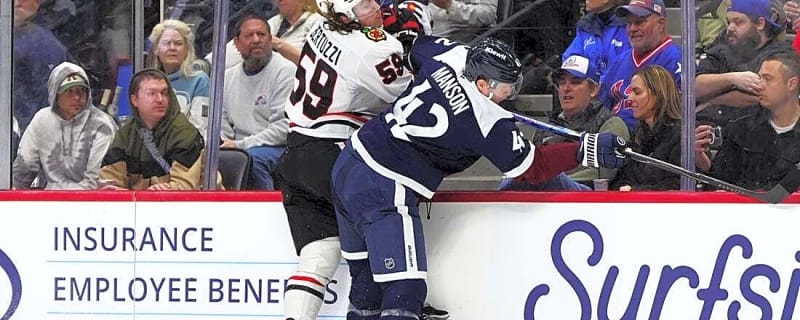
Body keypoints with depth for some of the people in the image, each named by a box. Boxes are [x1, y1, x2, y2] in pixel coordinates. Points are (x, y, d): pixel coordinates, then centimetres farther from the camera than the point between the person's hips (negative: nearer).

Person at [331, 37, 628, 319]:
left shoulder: (447, 59, 2)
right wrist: (586, 151, -5)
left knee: (368, 280, 19)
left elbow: (420, 46, 27)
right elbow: (532, 168, -8)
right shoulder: (489, 124, -17)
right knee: (405, 291, -14)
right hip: (383, 193, -9)